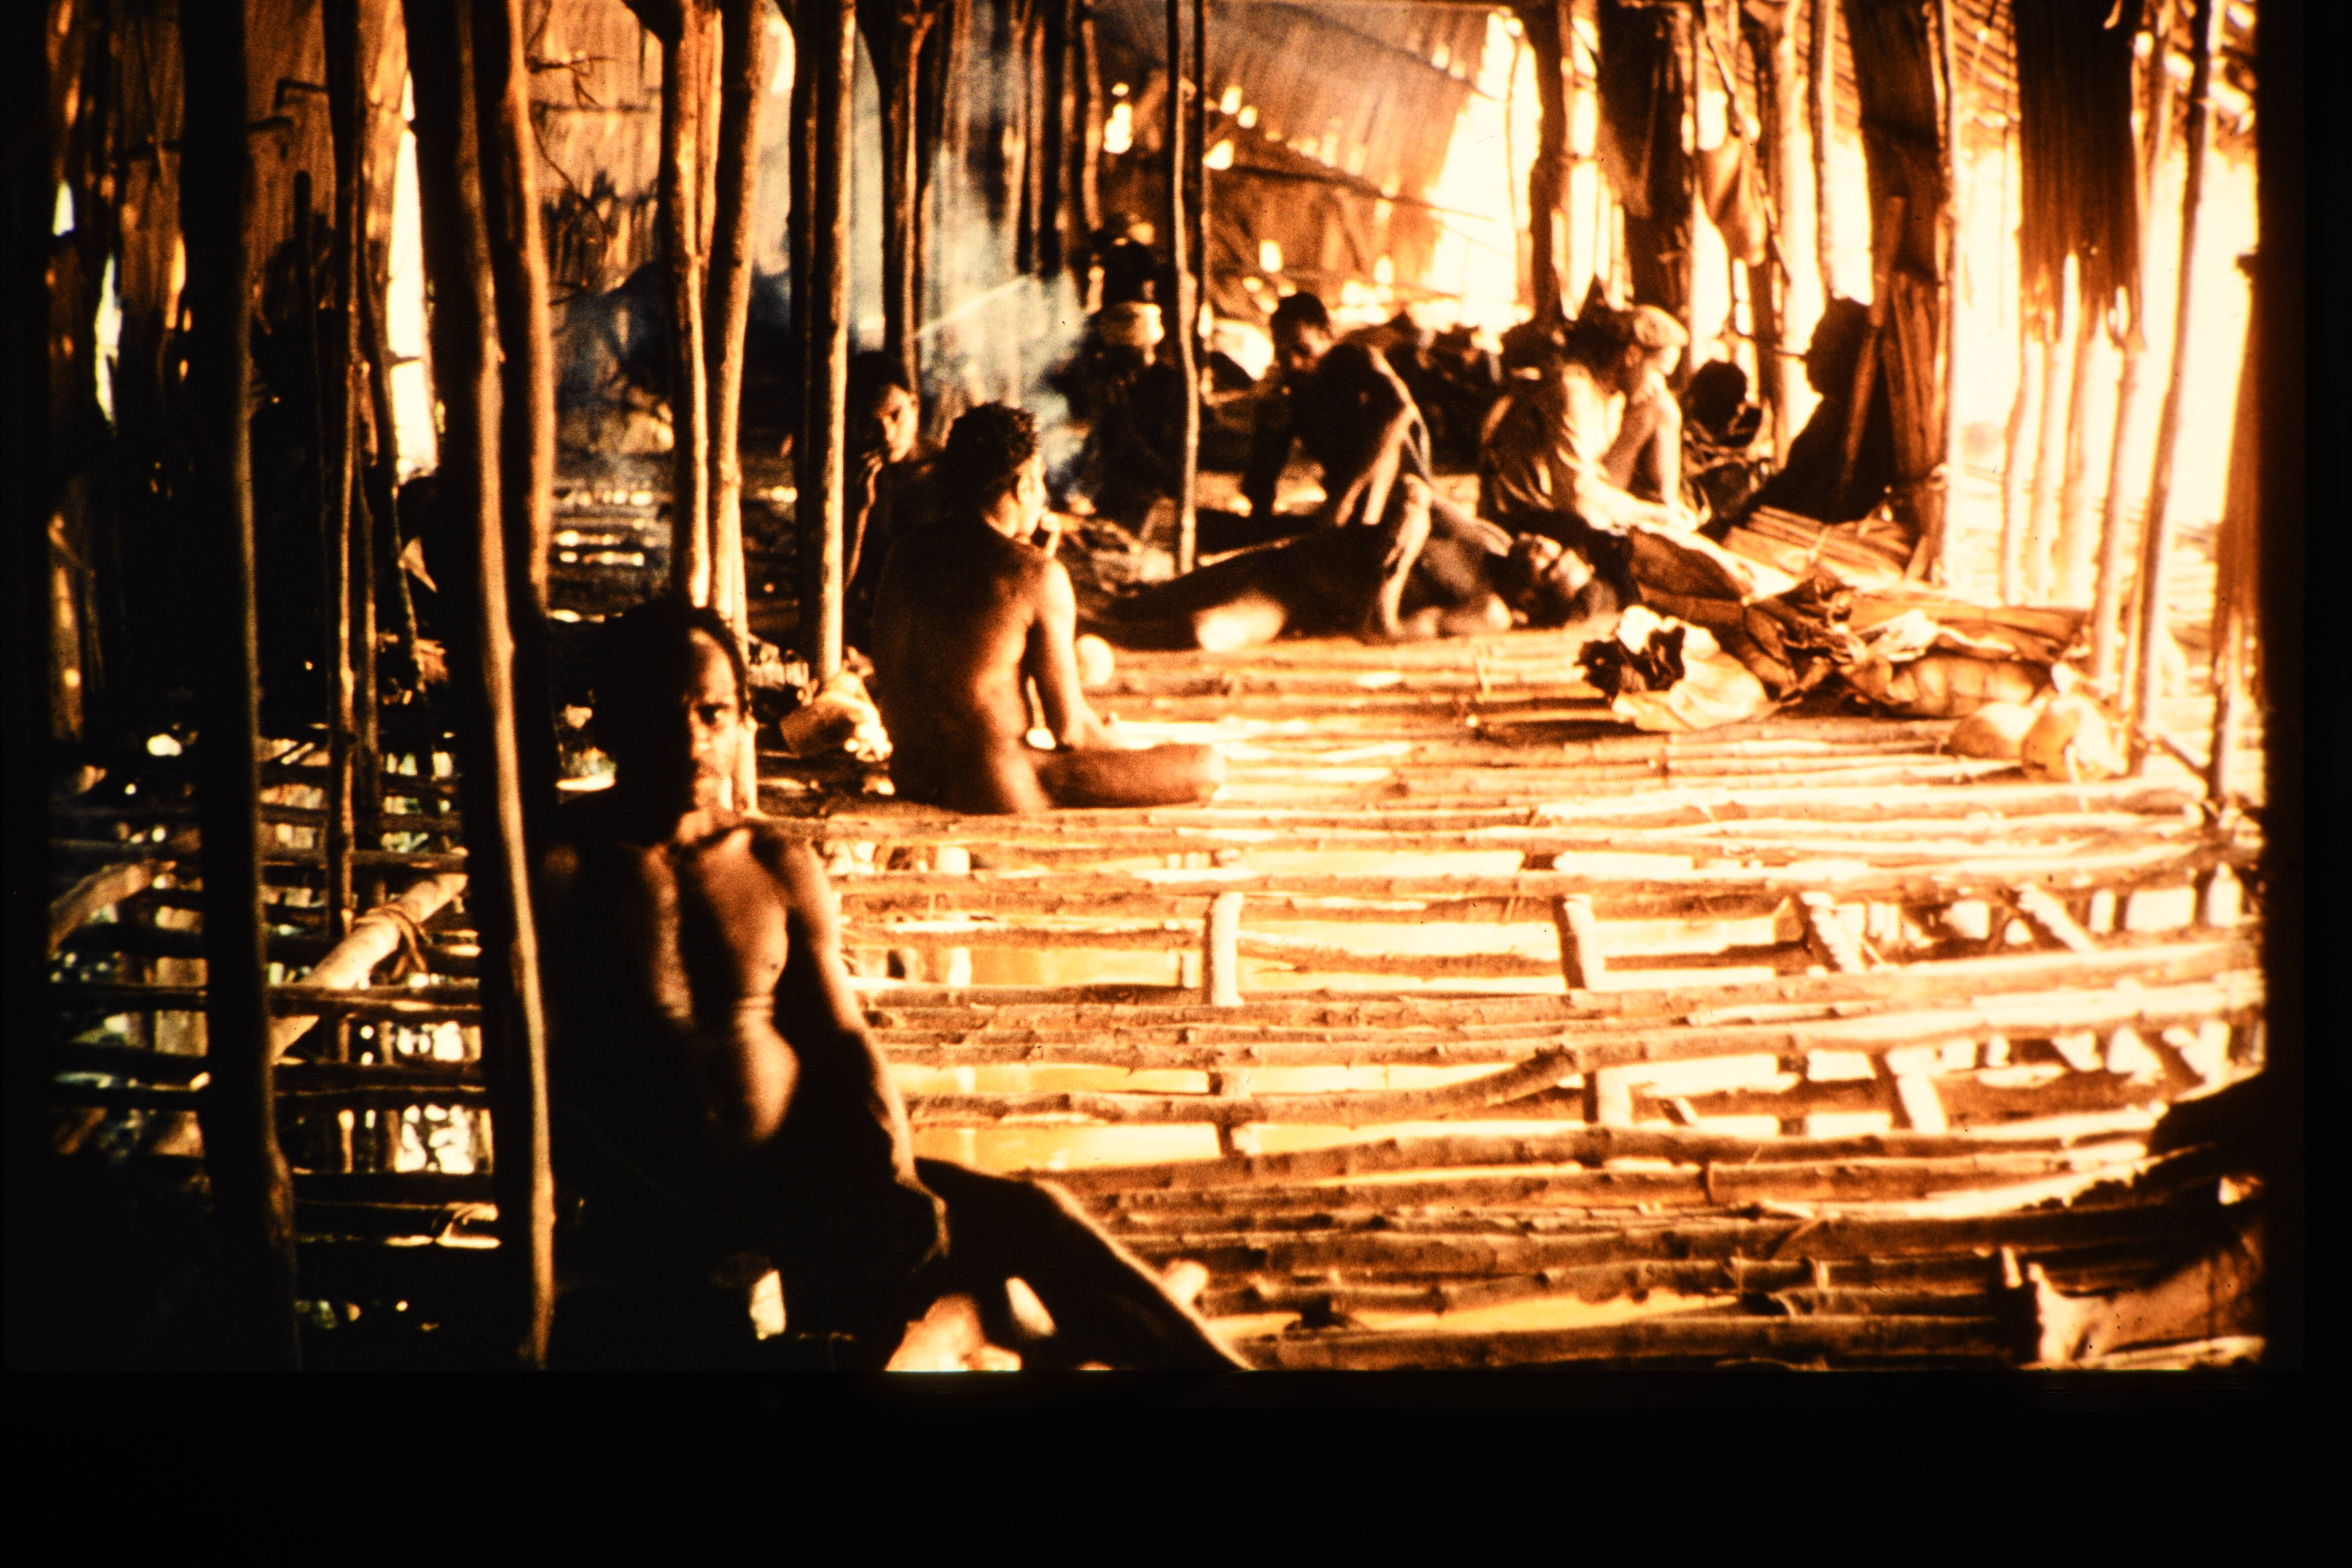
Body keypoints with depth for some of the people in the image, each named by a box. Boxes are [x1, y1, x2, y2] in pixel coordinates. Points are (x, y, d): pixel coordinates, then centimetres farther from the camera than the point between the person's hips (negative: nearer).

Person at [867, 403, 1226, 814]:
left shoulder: (907, 551, 3)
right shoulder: (1038, 574, -15)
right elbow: (1069, 727, -12)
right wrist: (1113, 744, 11)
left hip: (909, 778, 8)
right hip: (997, 788, -8)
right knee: (1207, 767, -2)